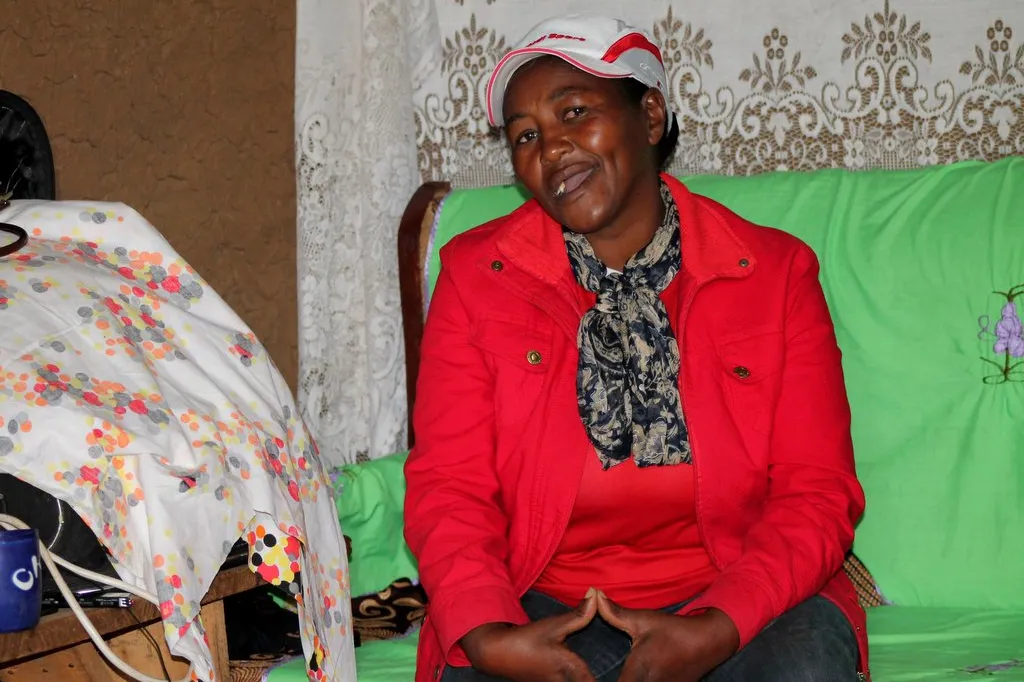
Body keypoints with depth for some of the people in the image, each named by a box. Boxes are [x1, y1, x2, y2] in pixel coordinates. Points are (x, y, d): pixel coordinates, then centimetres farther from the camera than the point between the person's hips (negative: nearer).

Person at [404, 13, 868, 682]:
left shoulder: (776, 273, 2)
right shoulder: (475, 276, 4)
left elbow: (818, 491, -3)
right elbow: (448, 487, -1)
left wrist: (716, 628, -20)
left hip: (737, 601, 0)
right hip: (545, 610, 1)